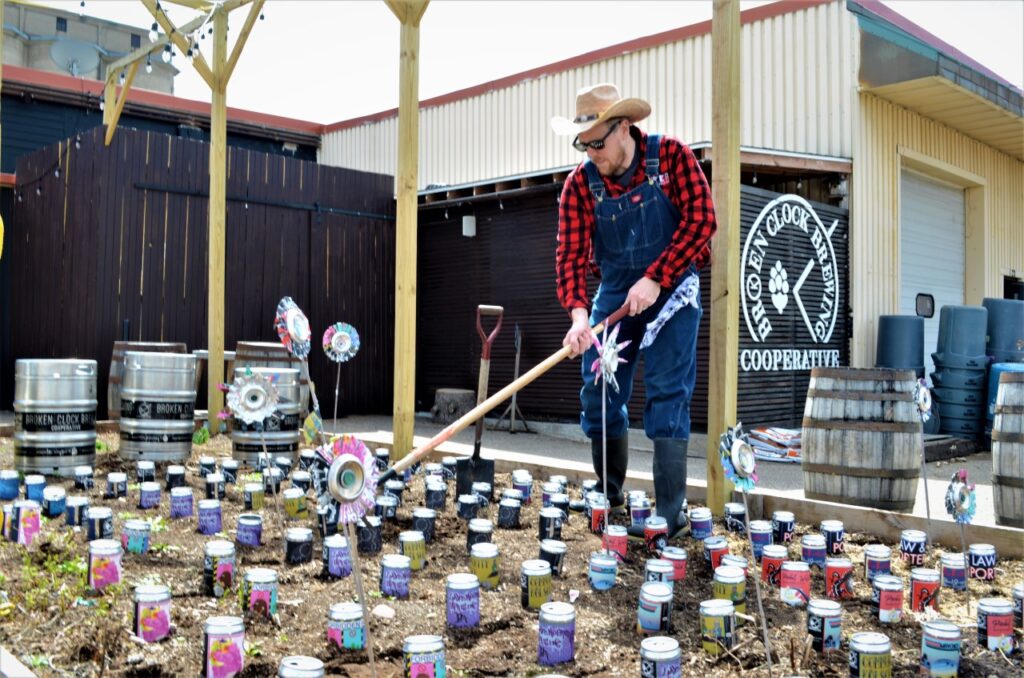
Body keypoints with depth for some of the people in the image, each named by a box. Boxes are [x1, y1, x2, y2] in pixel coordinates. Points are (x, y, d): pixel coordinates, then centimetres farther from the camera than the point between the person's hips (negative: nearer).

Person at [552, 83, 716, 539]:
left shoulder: (671, 156, -11)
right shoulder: (580, 184, -7)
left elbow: (700, 220, -16)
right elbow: (570, 255, -13)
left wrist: (654, 279, -23)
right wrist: (578, 314, -29)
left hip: (671, 288, -3)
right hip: (614, 292, 3)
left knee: (667, 395, -9)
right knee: (599, 395, 3)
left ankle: (670, 513, -5)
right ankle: (610, 500, 21)